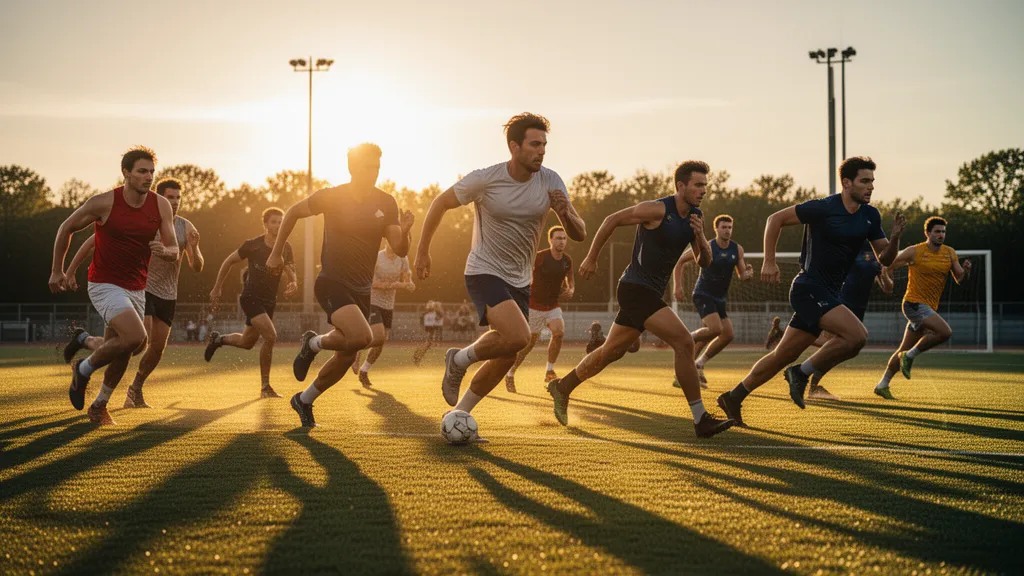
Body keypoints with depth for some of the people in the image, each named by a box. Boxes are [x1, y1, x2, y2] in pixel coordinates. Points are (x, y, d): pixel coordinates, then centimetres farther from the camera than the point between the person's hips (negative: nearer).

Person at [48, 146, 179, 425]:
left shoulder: (161, 206, -4)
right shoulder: (104, 203, -15)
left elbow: (174, 252, 0)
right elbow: (66, 228, 0)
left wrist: (164, 250, -24)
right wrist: (57, 271, 4)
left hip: (136, 289, 5)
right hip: (105, 285, -5)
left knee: (120, 354, 10)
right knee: (136, 337, -25)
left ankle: (99, 405, 34)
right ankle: (84, 368, 0)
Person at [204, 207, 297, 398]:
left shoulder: (285, 248, -1)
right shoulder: (253, 245, -11)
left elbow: (292, 274, -2)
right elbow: (229, 261, 1)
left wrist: (293, 284, -27)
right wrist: (217, 288, 5)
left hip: (269, 301, 6)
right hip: (251, 298, -6)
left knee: (246, 343, 17)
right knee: (270, 336, -23)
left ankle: (218, 339, 49)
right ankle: (265, 387, -13)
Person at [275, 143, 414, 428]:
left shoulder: (386, 204, -1)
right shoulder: (332, 197, -11)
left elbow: (400, 251, -5)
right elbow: (293, 212, 5)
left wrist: (404, 231, -26)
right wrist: (276, 252, 8)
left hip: (362, 290, 5)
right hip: (332, 284, -5)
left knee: (346, 357, 9)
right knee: (362, 337, -29)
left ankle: (304, 400, 33)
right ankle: (314, 343, 1)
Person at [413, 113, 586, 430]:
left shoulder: (550, 182, -7)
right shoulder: (485, 179, -17)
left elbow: (579, 235, -7)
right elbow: (440, 204, -2)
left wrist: (565, 212, -29)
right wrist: (422, 251, 2)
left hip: (520, 281, 6)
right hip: (485, 272, -6)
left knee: (504, 360, 8)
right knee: (518, 336, -27)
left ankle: (459, 414, 26)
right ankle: (459, 360, -1)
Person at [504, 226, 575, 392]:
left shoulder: (567, 260, -2)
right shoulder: (540, 257, -17)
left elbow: (570, 277, 17)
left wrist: (571, 289, -3)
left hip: (553, 306, 4)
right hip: (535, 305, -4)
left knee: (559, 332, -22)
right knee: (529, 342, -1)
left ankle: (550, 372, -8)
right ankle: (510, 375, 17)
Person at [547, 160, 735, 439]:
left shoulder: (695, 217, 7)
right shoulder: (657, 210, -16)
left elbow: (704, 263, 9)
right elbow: (612, 220, -7)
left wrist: (700, 237, -11)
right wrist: (591, 258, -2)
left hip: (650, 294, 9)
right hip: (637, 289, -9)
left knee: (611, 351, 19)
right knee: (684, 342, -18)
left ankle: (562, 387, 36)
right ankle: (701, 420, -15)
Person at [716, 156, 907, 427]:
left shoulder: (870, 216, 6)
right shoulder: (823, 208, -13)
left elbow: (885, 259, 10)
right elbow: (775, 219, -6)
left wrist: (895, 237, -10)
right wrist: (769, 262, -10)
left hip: (828, 294, 8)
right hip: (809, 289, -8)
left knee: (784, 355, 10)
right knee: (857, 335, -23)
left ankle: (734, 397, 21)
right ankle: (802, 373, -7)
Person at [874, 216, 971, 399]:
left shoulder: (950, 253, 8)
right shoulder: (914, 252, -7)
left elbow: (960, 279, 7)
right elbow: (889, 266, 2)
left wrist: (966, 270, -12)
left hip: (930, 308, 6)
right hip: (914, 303, -6)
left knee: (904, 350, 11)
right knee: (945, 332, -25)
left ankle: (882, 385, 21)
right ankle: (910, 356, -9)